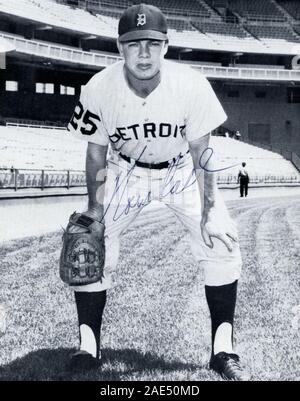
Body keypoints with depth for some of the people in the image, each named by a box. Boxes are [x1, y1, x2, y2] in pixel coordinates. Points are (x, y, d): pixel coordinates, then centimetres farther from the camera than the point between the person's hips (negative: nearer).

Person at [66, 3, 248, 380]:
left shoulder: (192, 85, -27)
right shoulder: (99, 89, -25)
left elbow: (201, 154, -19)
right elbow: (97, 154, -12)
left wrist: (208, 214, -21)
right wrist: (95, 211, -14)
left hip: (182, 169, -1)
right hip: (126, 171, 1)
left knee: (221, 242, -14)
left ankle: (223, 349, -2)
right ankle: (88, 344, 7)